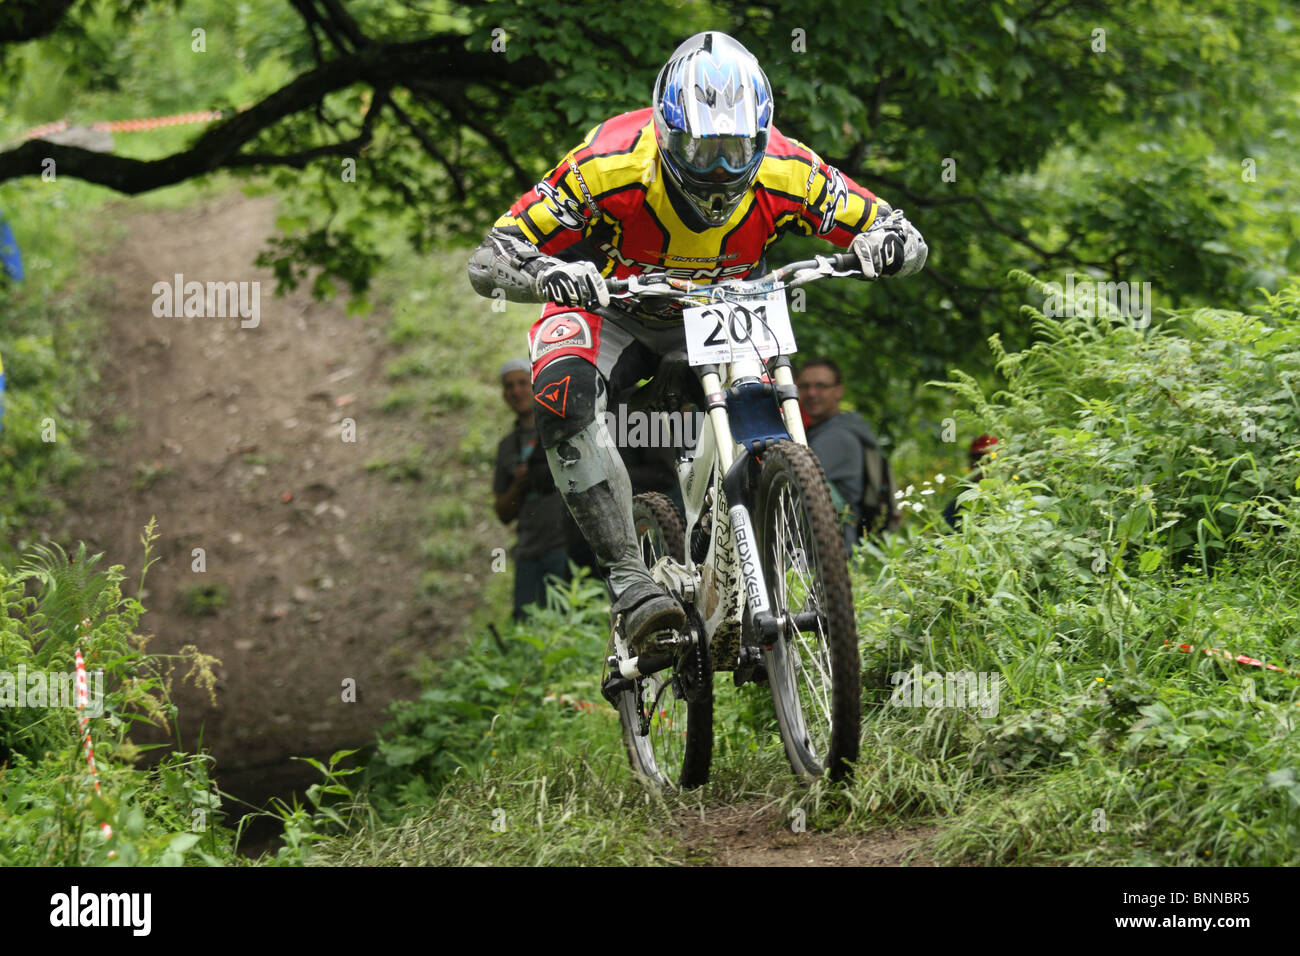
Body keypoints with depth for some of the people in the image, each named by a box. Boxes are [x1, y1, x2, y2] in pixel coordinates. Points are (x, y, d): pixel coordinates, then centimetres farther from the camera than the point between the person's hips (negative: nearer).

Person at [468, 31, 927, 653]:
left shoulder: (784, 173, -26)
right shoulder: (612, 167, -33)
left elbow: (908, 240, -16)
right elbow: (489, 262, -31)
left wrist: (883, 242, -41)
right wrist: (550, 273, -53)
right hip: (610, 314, -3)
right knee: (564, 393, -35)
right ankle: (629, 579, -34)